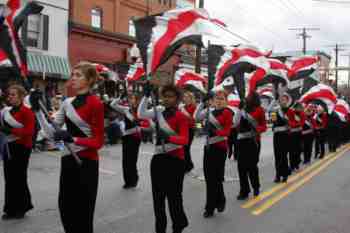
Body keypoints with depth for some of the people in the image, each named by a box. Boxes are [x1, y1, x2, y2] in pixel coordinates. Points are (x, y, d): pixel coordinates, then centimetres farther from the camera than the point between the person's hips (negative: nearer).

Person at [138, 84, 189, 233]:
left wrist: (168, 138, -35)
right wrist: (146, 95, -9)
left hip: (175, 160, -5)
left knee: (173, 195, 1)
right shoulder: (159, 111, 7)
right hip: (158, 158, 5)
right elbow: (141, 114, -4)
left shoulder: (181, 117, -9)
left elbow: (184, 139, -18)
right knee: (158, 196, 11)